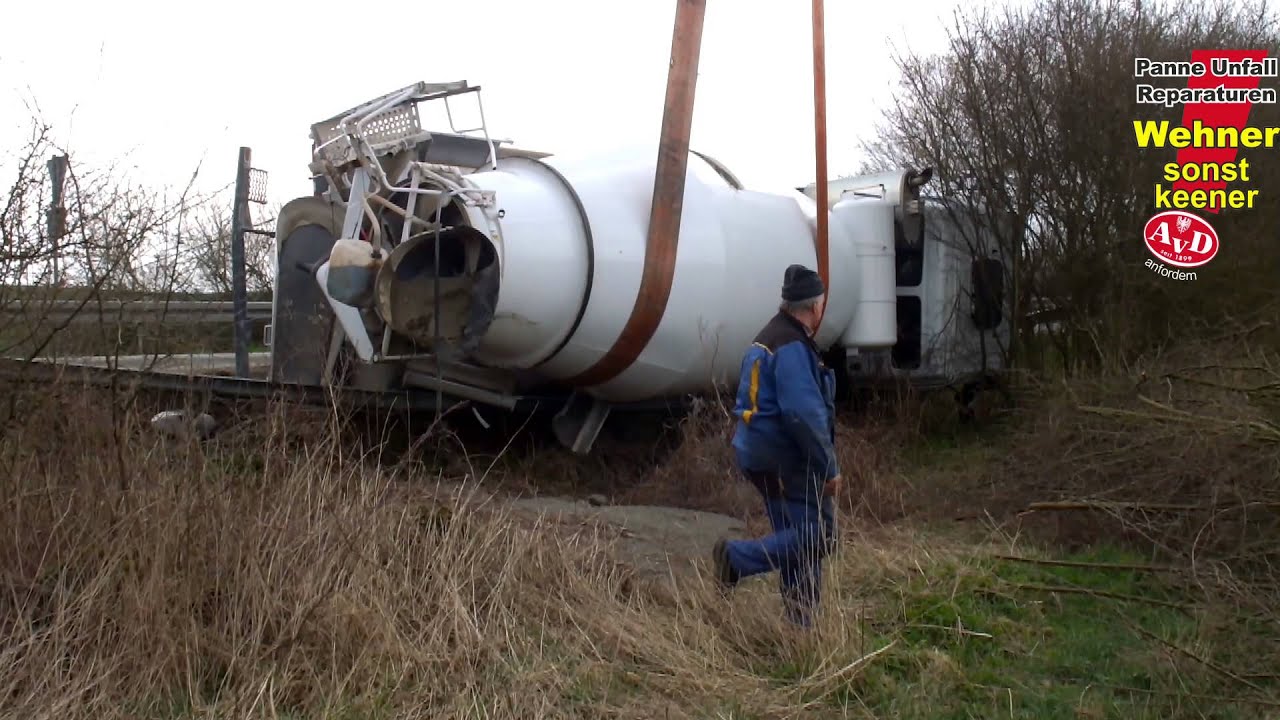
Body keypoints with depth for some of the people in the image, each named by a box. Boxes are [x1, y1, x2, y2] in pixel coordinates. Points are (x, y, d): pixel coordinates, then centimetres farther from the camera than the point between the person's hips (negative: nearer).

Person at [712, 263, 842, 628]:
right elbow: (804, 414, -23)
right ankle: (739, 557, -9)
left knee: (796, 538, 14)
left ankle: (800, 624, 18)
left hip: (763, 457, 10)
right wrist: (829, 468, -15)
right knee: (817, 535, -6)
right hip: (787, 461, -10)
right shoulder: (793, 347, -16)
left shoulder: (767, 340, 15)